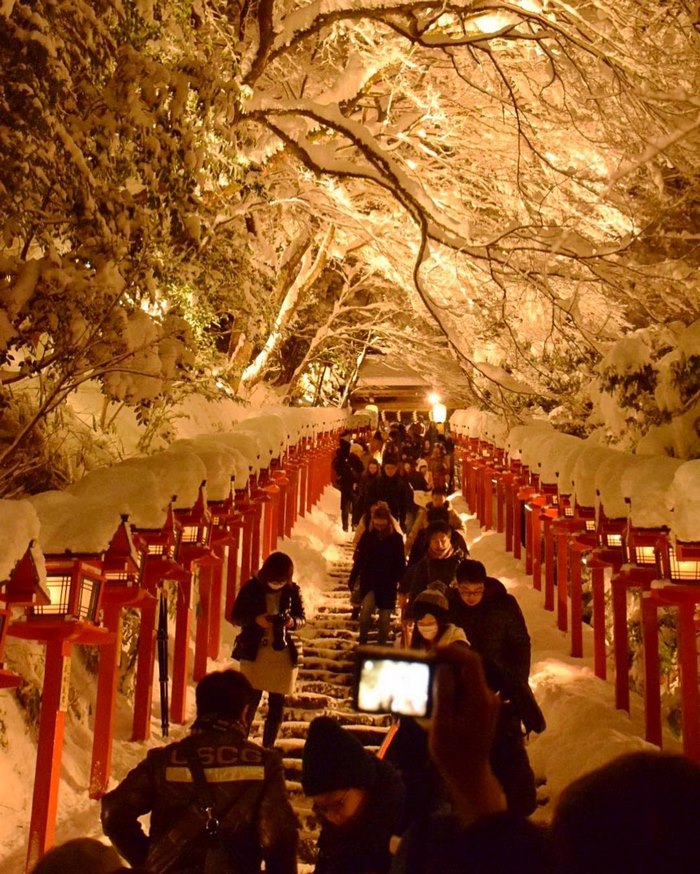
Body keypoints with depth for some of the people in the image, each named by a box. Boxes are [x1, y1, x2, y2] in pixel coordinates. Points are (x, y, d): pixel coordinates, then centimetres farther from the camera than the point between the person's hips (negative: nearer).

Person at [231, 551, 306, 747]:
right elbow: (236, 616, -1)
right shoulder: (251, 588, -6)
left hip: (283, 654, 2)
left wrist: (292, 622, -17)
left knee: (277, 704, 8)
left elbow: (302, 618, 6)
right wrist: (256, 620, -20)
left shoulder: (292, 590, -2)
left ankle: (268, 747, 22)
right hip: (254, 653, -2)